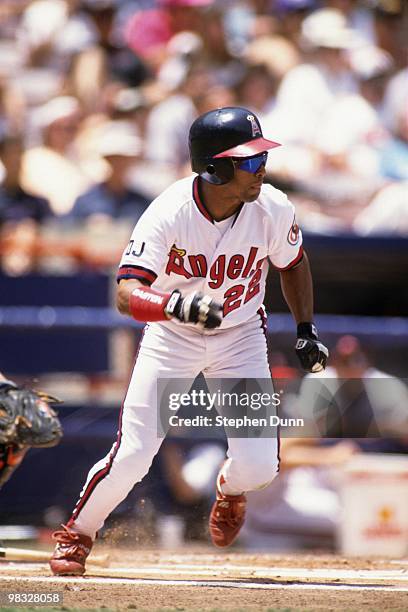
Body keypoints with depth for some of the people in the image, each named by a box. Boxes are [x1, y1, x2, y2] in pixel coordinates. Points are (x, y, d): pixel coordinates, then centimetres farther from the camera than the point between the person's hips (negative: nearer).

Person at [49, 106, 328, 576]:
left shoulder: (273, 210, -19)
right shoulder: (169, 213, -29)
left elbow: (293, 264, 4)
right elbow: (128, 294, -38)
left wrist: (306, 332, 5)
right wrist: (177, 304, -56)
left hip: (240, 335, 2)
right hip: (171, 338, -2)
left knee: (258, 466, -10)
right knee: (132, 456, -11)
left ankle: (229, 489, 29)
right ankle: (77, 533, 18)